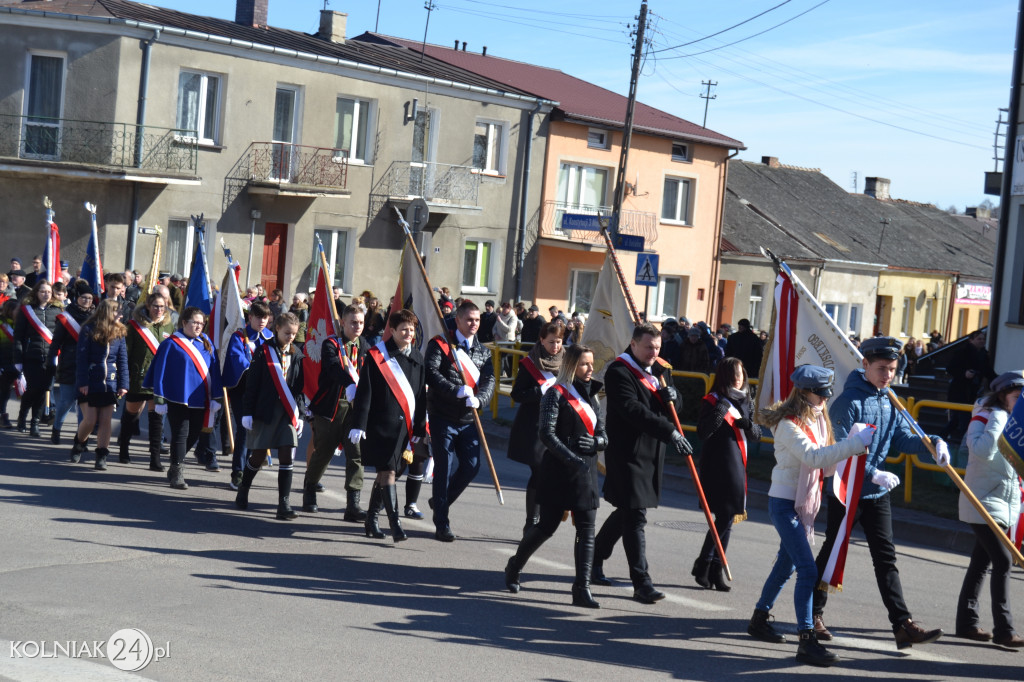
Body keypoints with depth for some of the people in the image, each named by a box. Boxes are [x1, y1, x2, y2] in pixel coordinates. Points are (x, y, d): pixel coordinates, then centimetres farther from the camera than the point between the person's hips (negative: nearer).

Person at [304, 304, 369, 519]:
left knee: (357, 454, -6)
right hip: (331, 405, -3)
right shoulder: (330, 345, -5)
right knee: (323, 452, 8)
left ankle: (353, 505, -6)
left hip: (356, 406, 3)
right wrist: (351, 384, -42)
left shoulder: (364, 346, 10)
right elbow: (335, 368, -24)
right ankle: (309, 494, 32)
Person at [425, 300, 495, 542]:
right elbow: (432, 374, -15)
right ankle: (442, 524, 7)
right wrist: (457, 391, -26)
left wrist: (478, 398, -19)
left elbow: (489, 380, 2)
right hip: (443, 416, -5)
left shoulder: (483, 351, 13)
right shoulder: (440, 344, -2)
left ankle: (440, 502, 30)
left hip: (468, 419, 5)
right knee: (444, 469, -1)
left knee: (471, 466, 4)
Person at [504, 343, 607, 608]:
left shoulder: (592, 397, 14)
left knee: (587, 530, -2)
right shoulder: (557, 394, -6)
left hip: (586, 471, 6)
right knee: (548, 525, 3)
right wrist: (572, 459, -24)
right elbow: (547, 434, -15)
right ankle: (514, 566, 28)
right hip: (559, 469, -6)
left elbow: (604, 437, 14)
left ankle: (582, 589, -2)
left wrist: (594, 442, -10)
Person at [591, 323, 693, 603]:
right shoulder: (619, 372, -14)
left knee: (627, 512, 18)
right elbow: (634, 411, -27)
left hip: (651, 453, 9)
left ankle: (594, 560, 34)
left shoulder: (659, 370, 13)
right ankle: (641, 583, -9)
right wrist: (671, 433, -34)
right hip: (627, 453, -9)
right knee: (635, 517, -9)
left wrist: (672, 396, -4)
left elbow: (666, 409, 22)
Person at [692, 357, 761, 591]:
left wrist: (748, 425, -6)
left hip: (737, 468, 7)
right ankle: (703, 564, 4)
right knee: (724, 518, -11)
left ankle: (715, 571, 15)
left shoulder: (745, 402, 15)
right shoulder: (712, 401, -6)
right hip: (717, 468, -7)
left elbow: (757, 435, 16)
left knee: (727, 519, 8)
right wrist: (722, 409, -24)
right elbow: (703, 432, -19)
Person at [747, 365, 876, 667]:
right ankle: (807, 641, -12)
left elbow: (825, 465, 8)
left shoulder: (819, 420, 9)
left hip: (805, 503, 9)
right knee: (808, 571, -14)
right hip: (784, 503, -9)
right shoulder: (789, 425, -19)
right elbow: (813, 457, -34)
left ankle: (759, 619, 37)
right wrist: (855, 443, -37)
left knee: (786, 564, 20)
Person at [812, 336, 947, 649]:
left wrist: (932, 443, -11)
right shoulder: (848, 401, -16)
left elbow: (902, 438, 7)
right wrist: (874, 474, -29)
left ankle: (902, 625, 1)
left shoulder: (890, 400, 9)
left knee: (886, 558, 4)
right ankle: (814, 613, 22)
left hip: (878, 494, 6)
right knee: (832, 554, 6)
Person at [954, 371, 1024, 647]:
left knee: (981, 563, 12)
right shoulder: (983, 419, -11)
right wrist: (998, 420, -26)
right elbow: (982, 452, -29)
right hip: (984, 503, -8)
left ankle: (967, 622, 18)